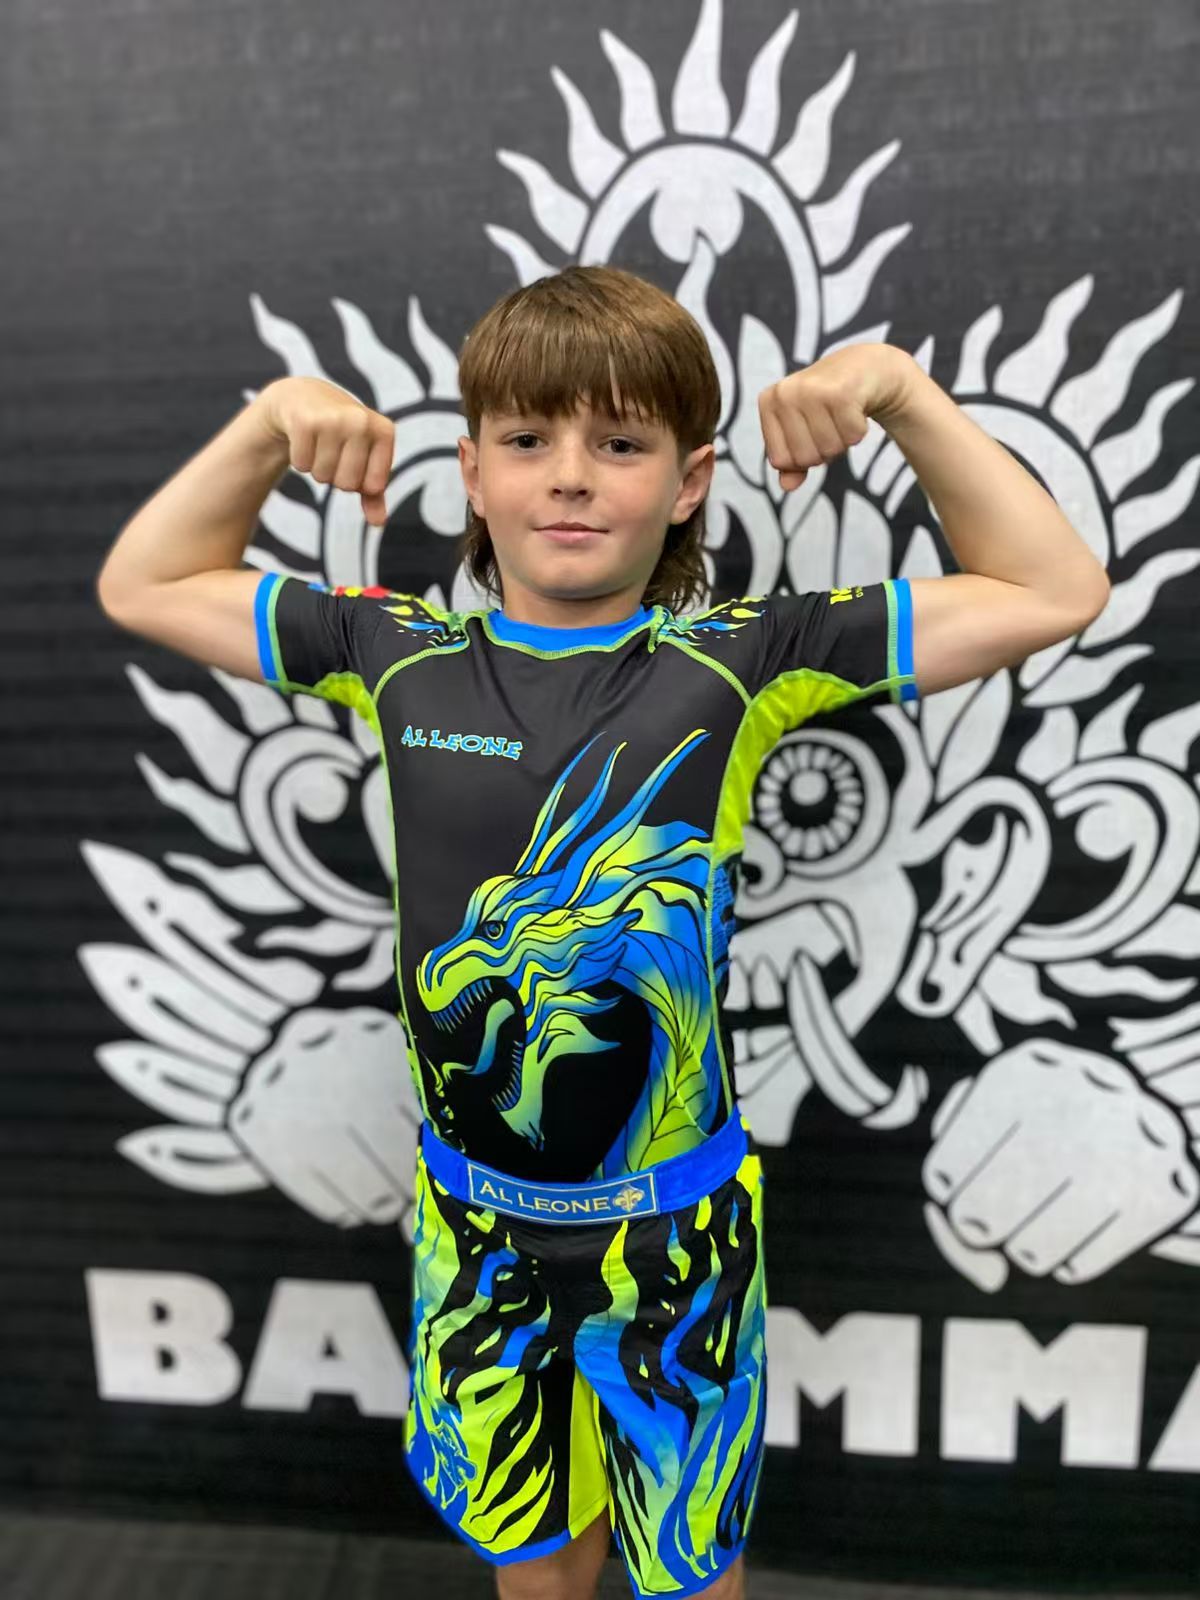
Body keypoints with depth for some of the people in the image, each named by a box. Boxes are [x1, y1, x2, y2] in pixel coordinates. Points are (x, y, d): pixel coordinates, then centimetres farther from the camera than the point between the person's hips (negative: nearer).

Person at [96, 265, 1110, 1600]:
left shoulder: (738, 663, -14)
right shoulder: (402, 657, -7)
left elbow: (1055, 594, -10)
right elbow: (143, 588, 5)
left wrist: (901, 392, -16)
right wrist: (267, 424, -6)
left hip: (673, 1219, -1)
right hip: (473, 1212, 2)